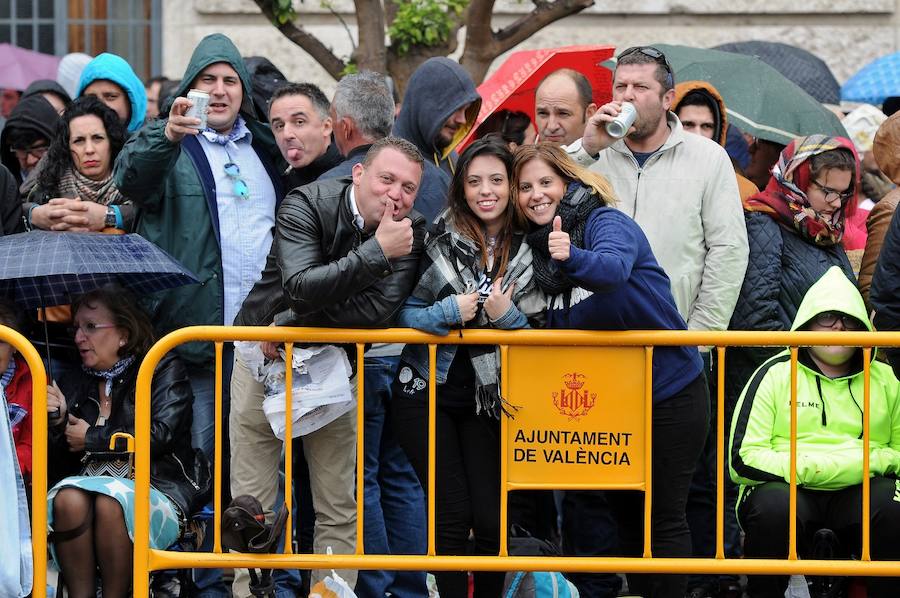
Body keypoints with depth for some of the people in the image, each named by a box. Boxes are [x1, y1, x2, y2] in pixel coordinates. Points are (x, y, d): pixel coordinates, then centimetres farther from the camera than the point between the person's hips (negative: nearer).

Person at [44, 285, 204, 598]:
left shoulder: (164, 369, 7)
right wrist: (58, 420, -6)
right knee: (68, 498, -31)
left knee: (110, 501, -36)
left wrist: (92, 439, -1)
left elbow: (160, 435, -7)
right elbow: (62, 456, 15)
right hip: (90, 482, 3)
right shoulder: (74, 387, 19)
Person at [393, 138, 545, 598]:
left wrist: (505, 315, -15)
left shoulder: (528, 251, 2)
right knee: (453, 516, -5)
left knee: (492, 520, -3)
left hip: (487, 398, 2)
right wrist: (451, 311, -20)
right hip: (428, 391, -2)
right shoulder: (438, 240, -5)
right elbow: (401, 311, -5)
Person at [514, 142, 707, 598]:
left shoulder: (607, 222, -15)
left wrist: (573, 258, -58)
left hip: (668, 393, -7)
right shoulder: (539, 245, 5)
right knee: (625, 513, 13)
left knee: (663, 517, -2)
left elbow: (614, 268, -39)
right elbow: (555, 333, 12)